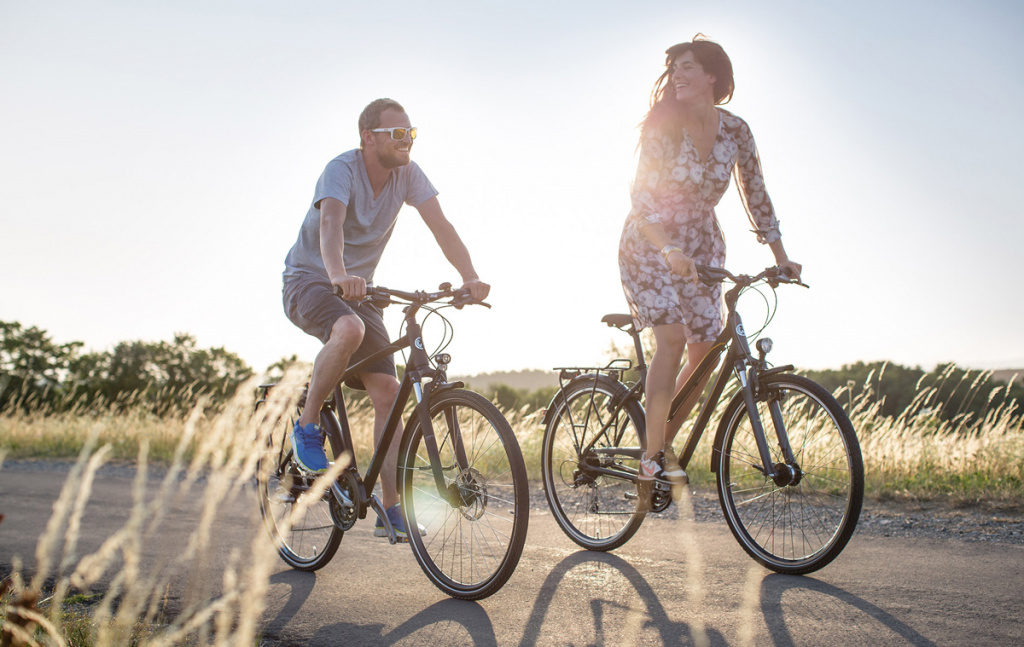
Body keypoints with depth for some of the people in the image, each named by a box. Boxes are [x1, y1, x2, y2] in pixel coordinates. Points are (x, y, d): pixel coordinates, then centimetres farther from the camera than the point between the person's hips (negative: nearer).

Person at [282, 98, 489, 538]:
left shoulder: (407, 174, -5)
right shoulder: (342, 169, -21)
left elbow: (440, 225, -14)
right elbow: (330, 222, -39)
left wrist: (470, 278, -31)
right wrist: (339, 275, -60)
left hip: (358, 289, 6)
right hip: (308, 281, -6)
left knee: (387, 391, -7)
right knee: (349, 329, -40)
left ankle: (390, 510, -2)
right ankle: (307, 426, -16)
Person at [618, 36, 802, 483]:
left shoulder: (736, 132, -4)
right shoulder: (664, 127, -15)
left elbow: (754, 194, 5)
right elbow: (642, 197, -22)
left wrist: (780, 256, 3)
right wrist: (668, 249, -38)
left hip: (701, 247, 5)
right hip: (650, 245, -5)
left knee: (705, 349, -2)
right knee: (671, 340, -21)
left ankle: (663, 445, 16)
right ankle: (651, 458, -15)